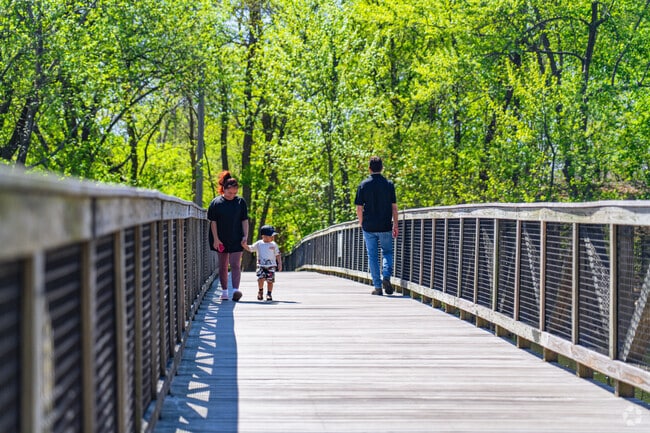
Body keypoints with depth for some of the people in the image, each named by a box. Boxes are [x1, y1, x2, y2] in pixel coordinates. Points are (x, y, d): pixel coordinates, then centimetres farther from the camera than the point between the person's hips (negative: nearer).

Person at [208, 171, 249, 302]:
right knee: (223, 266, 9)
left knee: (235, 264, -10)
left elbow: (244, 220, 4)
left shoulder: (241, 202, 1)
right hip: (221, 240, 1)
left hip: (236, 240, 0)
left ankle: (236, 290, -21)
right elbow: (213, 221, -2)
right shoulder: (216, 202, -3)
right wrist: (216, 239, -7)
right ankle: (224, 291, 17)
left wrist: (245, 235, -6)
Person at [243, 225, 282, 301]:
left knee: (270, 280, -3)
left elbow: (278, 255, 10)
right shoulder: (258, 244, 3)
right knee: (261, 278, -16)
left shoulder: (274, 245, 5)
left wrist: (280, 264, 5)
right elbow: (250, 249, 6)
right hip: (261, 266, -1)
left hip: (271, 266, 1)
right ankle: (260, 291, 9)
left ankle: (269, 294, 13)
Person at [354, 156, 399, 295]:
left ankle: (377, 286, 4)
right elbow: (394, 207, -2)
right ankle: (386, 276, -7)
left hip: (369, 227, 0)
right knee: (387, 252, 16)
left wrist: (362, 223, 12)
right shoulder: (389, 184, -1)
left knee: (373, 256, 6)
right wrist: (395, 225, 4)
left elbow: (359, 208, -2)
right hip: (385, 226, 0)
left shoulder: (364, 185, -2)